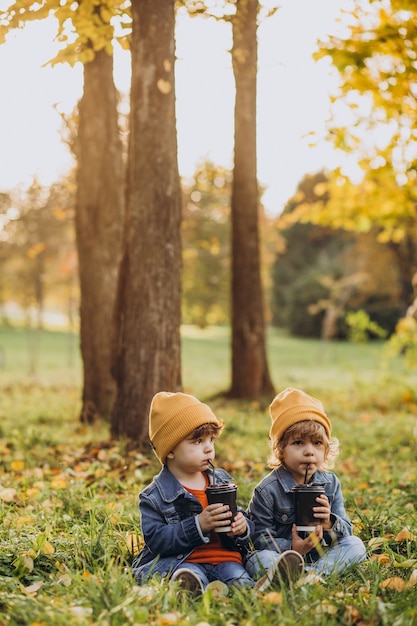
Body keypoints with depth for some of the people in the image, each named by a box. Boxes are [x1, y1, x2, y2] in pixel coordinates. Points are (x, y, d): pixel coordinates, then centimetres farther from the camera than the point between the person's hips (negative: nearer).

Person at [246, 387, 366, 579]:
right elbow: (260, 538, -14)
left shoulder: (331, 483, 1)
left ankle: (313, 572, -30)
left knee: (355, 545, -14)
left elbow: (347, 530, 2)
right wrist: (291, 548, -30)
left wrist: (330, 523, -21)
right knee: (261, 560, -33)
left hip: (320, 555, 5)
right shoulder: (267, 490, -12)